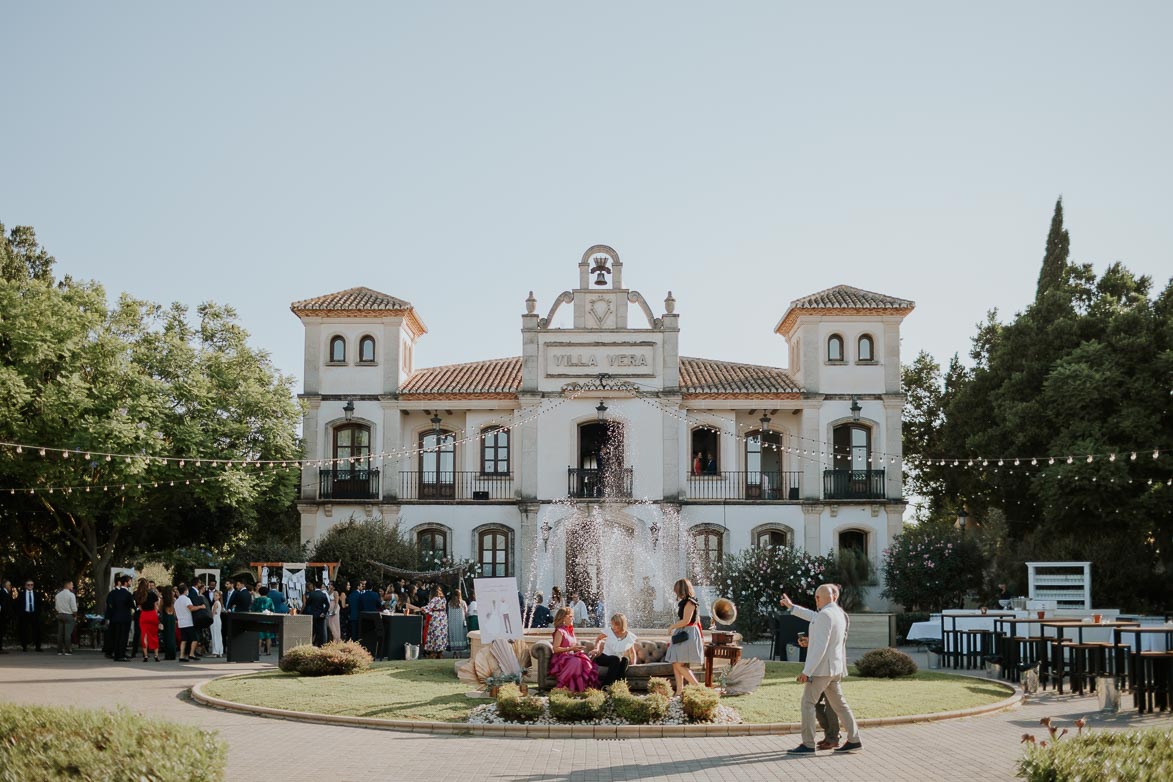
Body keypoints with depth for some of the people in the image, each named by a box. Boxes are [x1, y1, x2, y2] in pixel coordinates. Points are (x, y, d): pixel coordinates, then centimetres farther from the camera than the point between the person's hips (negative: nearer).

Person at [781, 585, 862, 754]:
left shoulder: (825, 615, -18)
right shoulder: (838, 613, 11)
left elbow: (820, 647, -23)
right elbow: (813, 617, 30)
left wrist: (806, 671, -21)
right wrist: (791, 607, 38)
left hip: (821, 668, -9)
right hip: (834, 669, 9)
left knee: (808, 703, -4)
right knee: (838, 704, 13)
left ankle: (808, 745, -4)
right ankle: (853, 740, 14)